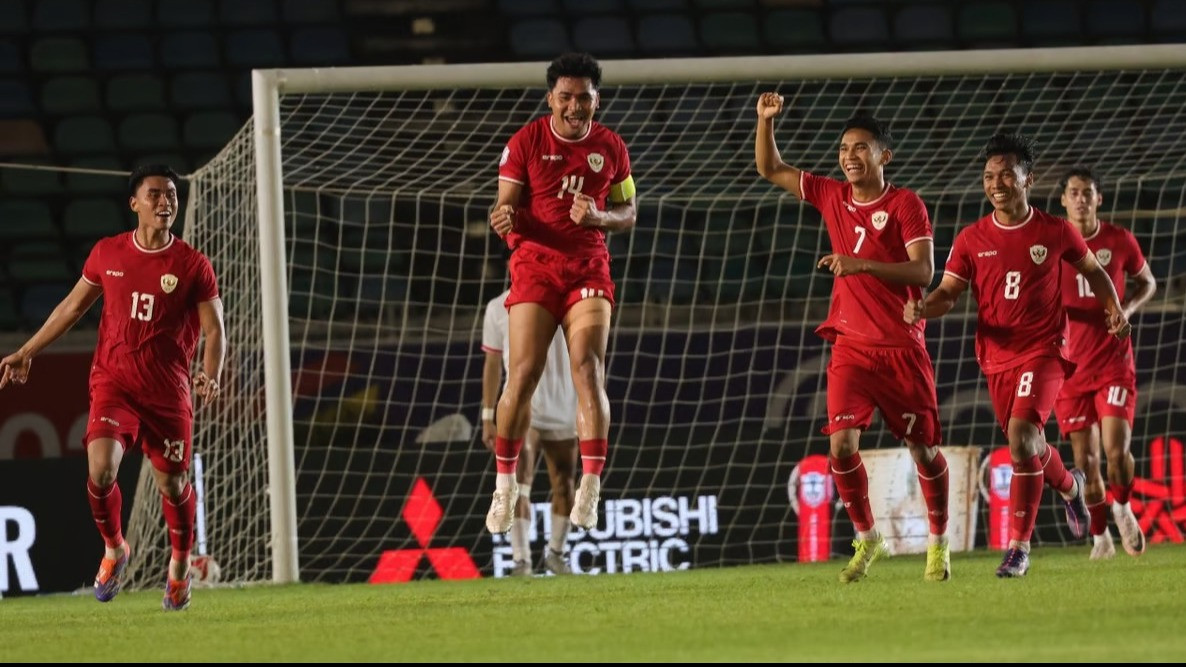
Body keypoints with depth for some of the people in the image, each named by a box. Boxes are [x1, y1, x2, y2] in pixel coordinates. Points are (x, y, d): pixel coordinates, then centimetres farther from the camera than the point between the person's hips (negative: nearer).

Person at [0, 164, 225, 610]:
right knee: (101, 469, -18)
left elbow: (214, 330, -3)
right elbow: (72, 307, 16)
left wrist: (210, 376, -22)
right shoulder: (107, 254, 3)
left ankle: (180, 564, 31)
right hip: (113, 383, 1)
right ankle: (114, 549, 9)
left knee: (173, 484, 5)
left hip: (168, 392, -1)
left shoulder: (193, 266, -4)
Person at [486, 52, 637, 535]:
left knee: (588, 369, -14)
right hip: (535, 264, -1)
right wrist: (503, 218, -26)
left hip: (589, 268, 1)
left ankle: (590, 490, -16)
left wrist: (599, 217, -10)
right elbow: (506, 207, -1)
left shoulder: (610, 147, 6)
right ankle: (504, 487, 5)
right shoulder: (526, 142, -1)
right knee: (523, 374, -9)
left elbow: (627, 213, 13)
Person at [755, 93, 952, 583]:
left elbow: (923, 271, -16)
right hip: (851, 345, 3)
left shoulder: (906, 206, -6)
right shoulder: (832, 196, 8)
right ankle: (866, 539, 5)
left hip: (902, 347, -3)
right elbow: (770, 169, 16)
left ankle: (939, 542, 21)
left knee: (923, 447, 3)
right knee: (841, 442, -12)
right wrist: (766, 121, 0)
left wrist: (861, 264, -25)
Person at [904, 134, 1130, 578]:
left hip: (1044, 350, -4)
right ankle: (1069, 485, 53)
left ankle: (1018, 547, -19)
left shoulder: (1055, 232, -2)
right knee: (1026, 445, 15)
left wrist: (1114, 309, -1)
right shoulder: (971, 240, 1)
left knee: (1022, 434, -24)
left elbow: (1092, 270, 15)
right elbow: (948, 294, -1)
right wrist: (923, 309, -23)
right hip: (997, 357, 4)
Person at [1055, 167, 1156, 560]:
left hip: (1114, 361, -1)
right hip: (1070, 365, 1)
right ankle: (1100, 537, 17)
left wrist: (1127, 310, -6)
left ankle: (1123, 509, 16)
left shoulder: (1120, 241, 0)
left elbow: (1147, 282, 14)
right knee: (1085, 459, 0)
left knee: (1116, 449, -14)